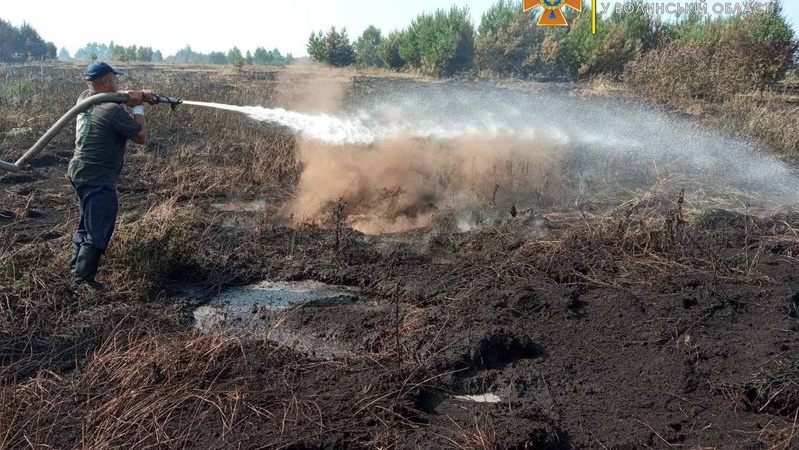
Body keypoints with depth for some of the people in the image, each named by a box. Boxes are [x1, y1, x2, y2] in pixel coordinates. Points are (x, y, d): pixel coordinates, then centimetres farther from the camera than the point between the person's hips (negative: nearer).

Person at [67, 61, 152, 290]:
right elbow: (141, 137, -12)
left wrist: (136, 94, 5)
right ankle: (84, 279, 0)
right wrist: (138, 107, -3)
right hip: (97, 180, -10)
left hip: (79, 172, 10)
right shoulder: (113, 110, -22)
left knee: (87, 224, 23)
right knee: (99, 232, -3)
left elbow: (110, 96, 24)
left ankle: (76, 269, 33)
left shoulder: (85, 97, 4)